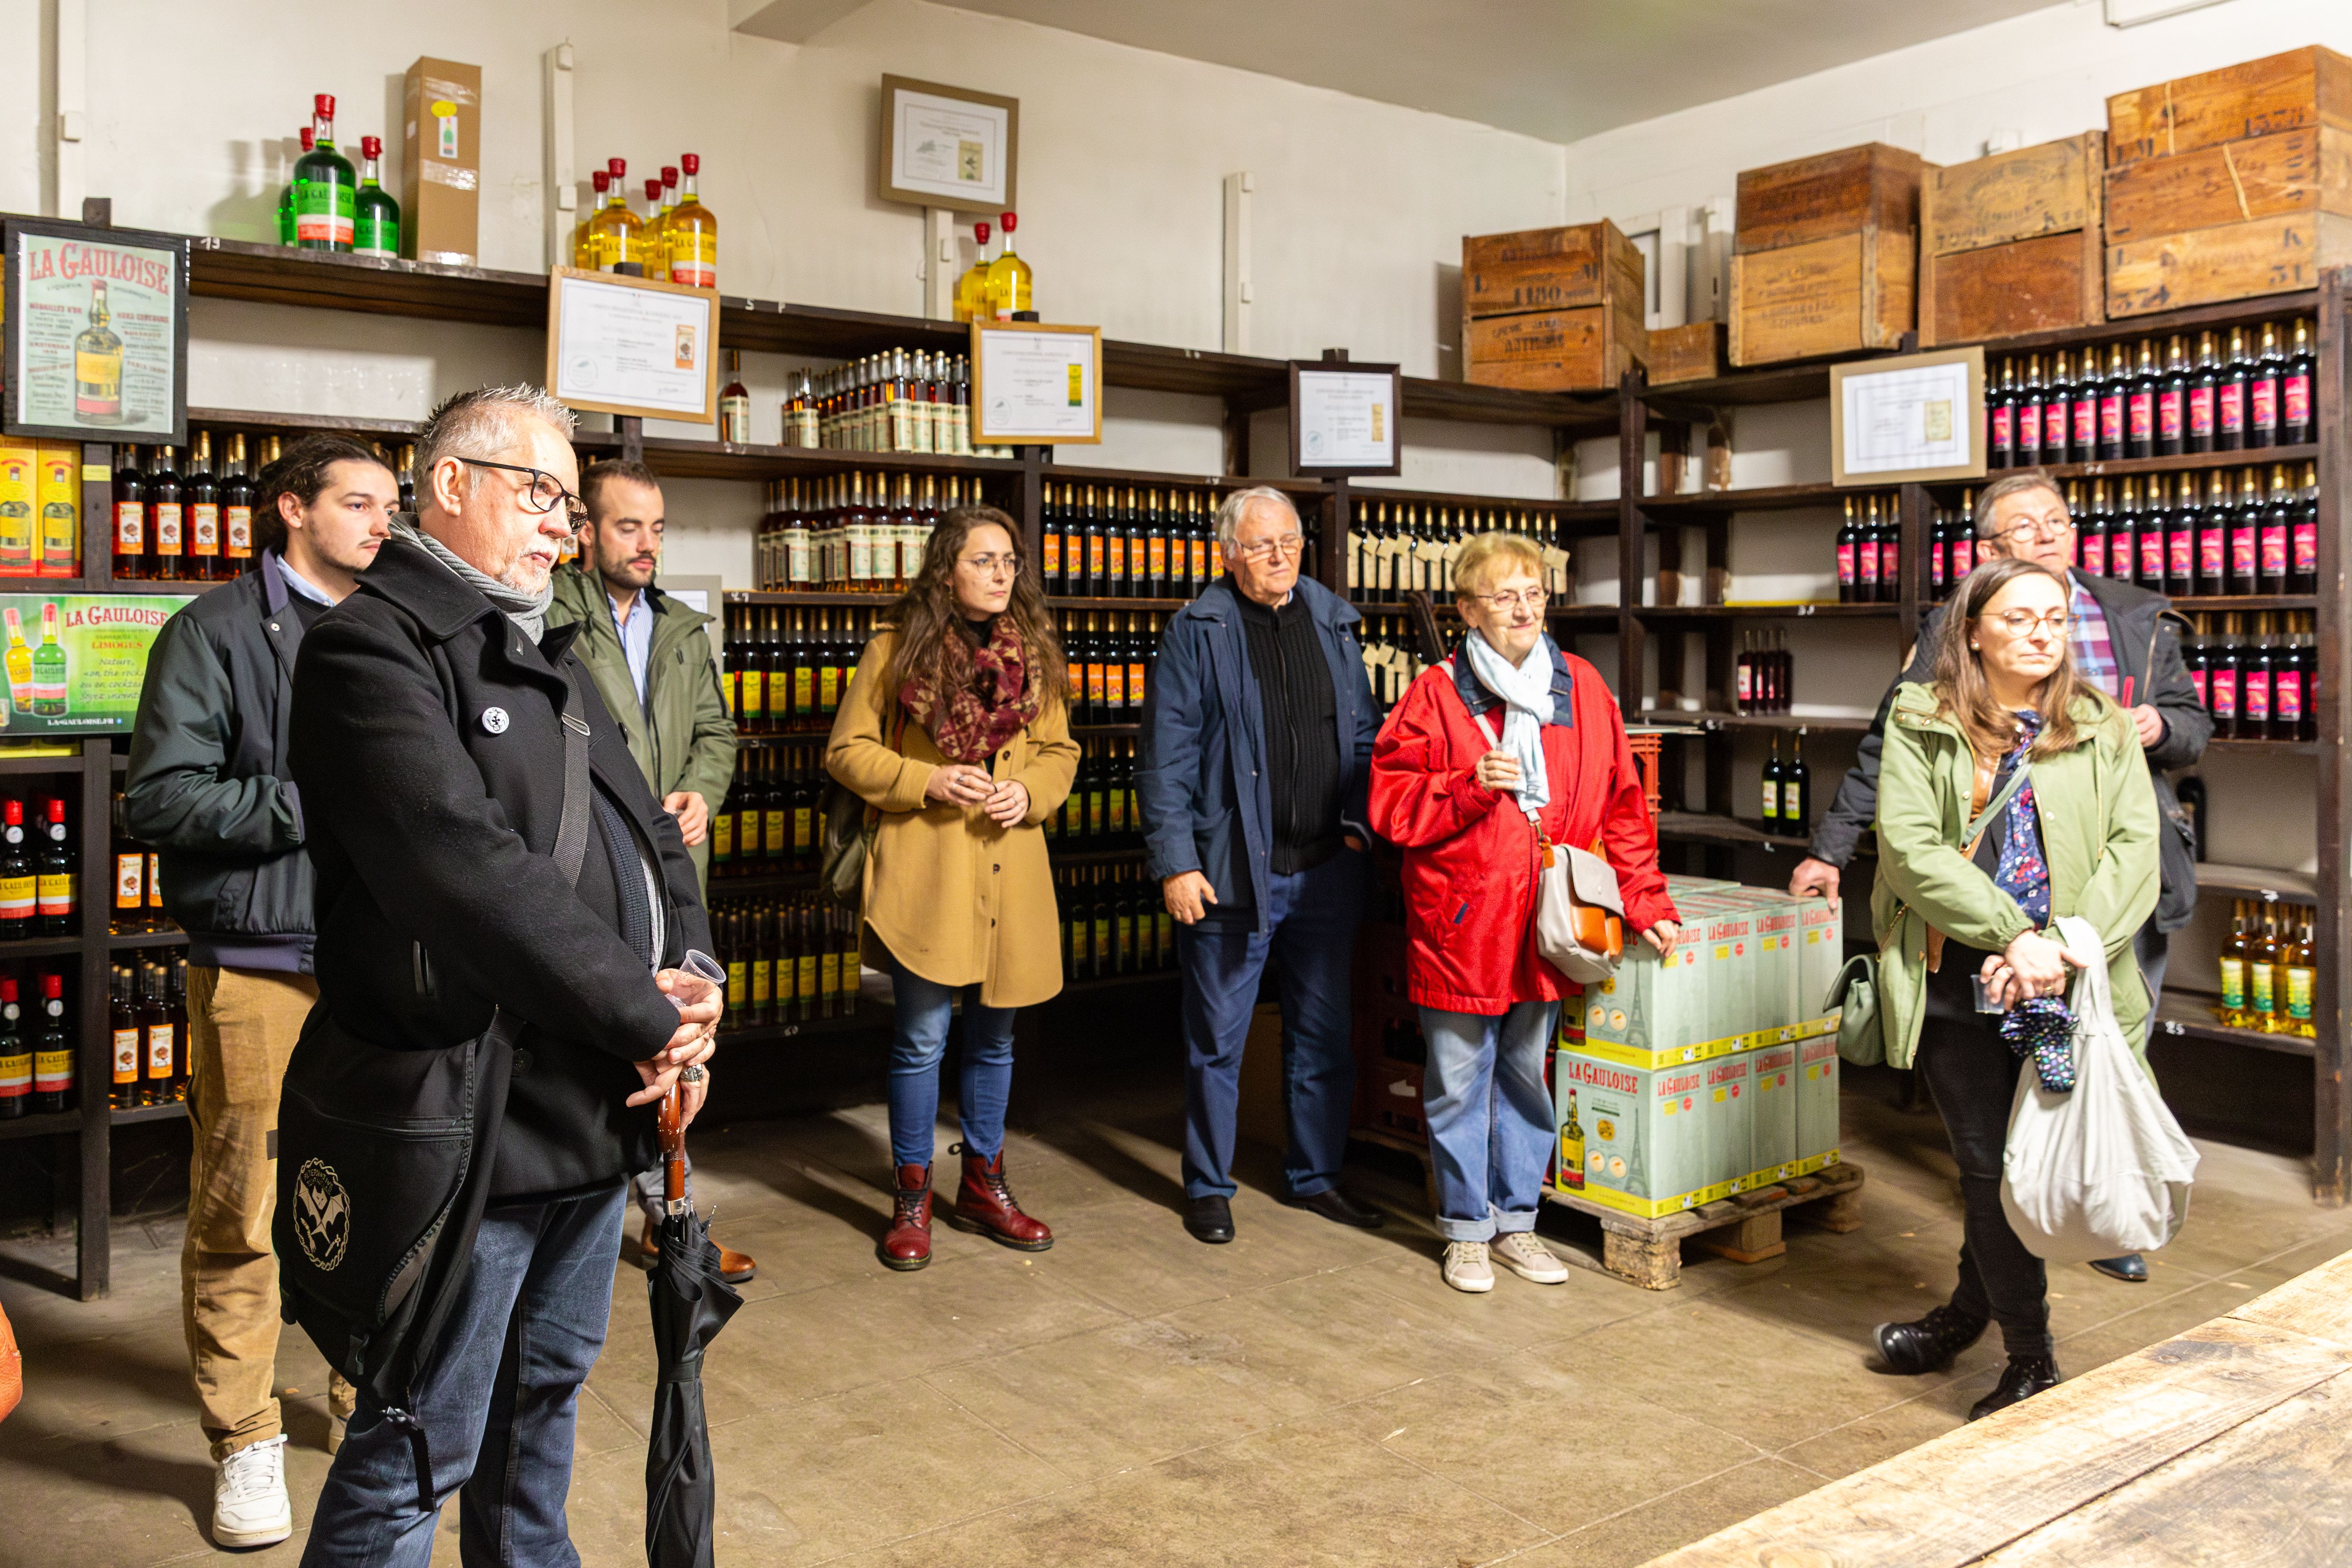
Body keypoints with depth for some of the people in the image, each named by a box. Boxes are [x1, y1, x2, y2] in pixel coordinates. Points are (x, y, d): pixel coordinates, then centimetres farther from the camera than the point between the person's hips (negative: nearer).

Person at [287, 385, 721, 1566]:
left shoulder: (552, 659, 18)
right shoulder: (375, 647, -12)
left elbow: (652, 839, 15)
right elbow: (465, 869, -25)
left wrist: (693, 995, -3)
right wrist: (646, 1017, -20)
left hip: (599, 1108, 9)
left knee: (546, 1392, 25)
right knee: (419, 1452, 3)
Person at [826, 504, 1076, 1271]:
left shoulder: (1033, 654, 8)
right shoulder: (896, 650, -4)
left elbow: (1060, 751, 15)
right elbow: (848, 751, -1)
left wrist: (1029, 792, -6)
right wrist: (927, 781, -14)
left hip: (1008, 872, 4)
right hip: (924, 872, -4)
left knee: (995, 1035, 13)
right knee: (923, 1037, 0)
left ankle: (983, 1185, 29)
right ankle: (913, 1199, 17)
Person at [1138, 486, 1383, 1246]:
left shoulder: (1334, 622, 11)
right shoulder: (1196, 632, -2)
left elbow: (1364, 734, 14)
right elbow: (1166, 756, -6)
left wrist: (1359, 823, 2)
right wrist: (1176, 862, -12)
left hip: (1327, 869, 4)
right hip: (1232, 869, -4)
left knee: (1325, 1033, 14)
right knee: (1218, 1039, 6)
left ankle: (1314, 1175, 29)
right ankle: (1209, 1188, 21)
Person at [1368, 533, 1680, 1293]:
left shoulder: (1581, 687, 6)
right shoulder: (1435, 694, -5)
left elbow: (1621, 805, 9)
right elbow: (1391, 803, -6)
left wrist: (1645, 901, 5)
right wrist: (1468, 787, -21)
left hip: (1543, 928, 3)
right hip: (1458, 924, -3)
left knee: (1527, 1079, 14)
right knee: (1459, 1083, 7)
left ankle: (1516, 1223, 29)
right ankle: (1466, 1229, 23)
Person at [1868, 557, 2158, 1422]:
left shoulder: (2105, 730, 6)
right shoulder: (1921, 724, 1)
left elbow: (2135, 849, -3)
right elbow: (1908, 846, -9)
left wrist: (2066, 946, -19)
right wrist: (2013, 935, -19)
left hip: (2062, 985, 1)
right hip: (1955, 982, -1)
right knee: (1987, 1165, 4)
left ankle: (1975, 1308, 29)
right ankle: (2030, 1357, 20)